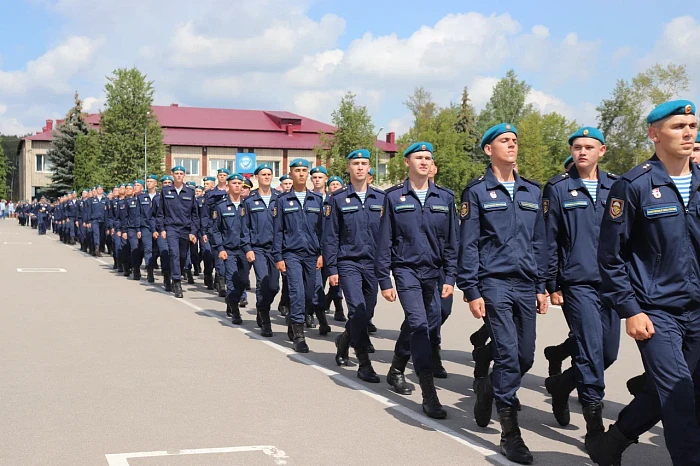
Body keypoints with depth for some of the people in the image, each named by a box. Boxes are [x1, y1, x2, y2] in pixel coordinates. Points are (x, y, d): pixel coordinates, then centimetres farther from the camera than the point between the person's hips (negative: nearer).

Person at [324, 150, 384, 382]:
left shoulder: (381, 198, 7)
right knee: (358, 311, -16)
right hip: (348, 263, -3)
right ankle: (364, 364, -7)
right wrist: (331, 269, -5)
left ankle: (344, 341, 38)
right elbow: (330, 236, 0)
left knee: (367, 313, 9)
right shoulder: (337, 199, 0)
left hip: (373, 264, 4)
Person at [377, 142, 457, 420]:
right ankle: (429, 395, -16)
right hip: (406, 270, -4)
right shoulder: (394, 197, -1)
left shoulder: (444, 198, 6)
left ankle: (396, 371, 39)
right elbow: (384, 241, -1)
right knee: (420, 326, -16)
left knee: (414, 326, 15)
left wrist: (450, 277, 1)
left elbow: (451, 241, 8)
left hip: (432, 273, 4)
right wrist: (384, 280, -4)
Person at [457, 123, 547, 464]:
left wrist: (541, 286, 12)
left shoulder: (532, 191, 14)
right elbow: (468, 245, -3)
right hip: (494, 283, -5)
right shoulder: (477, 191, -1)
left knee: (525, 358, 7)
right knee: (508, 354, -11)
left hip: (526, 285, 5)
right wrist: (471, 291, -9)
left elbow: (539, 242, 16)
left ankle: (487, 387, 37)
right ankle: (510, 433, -1)